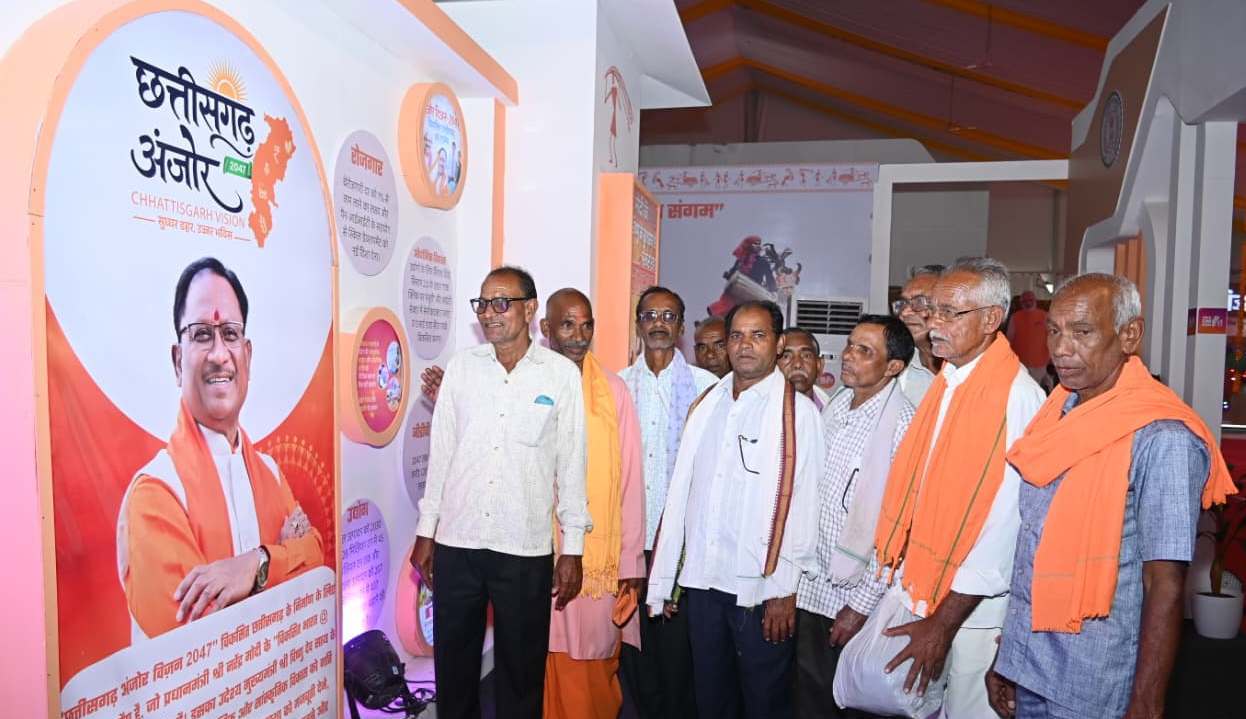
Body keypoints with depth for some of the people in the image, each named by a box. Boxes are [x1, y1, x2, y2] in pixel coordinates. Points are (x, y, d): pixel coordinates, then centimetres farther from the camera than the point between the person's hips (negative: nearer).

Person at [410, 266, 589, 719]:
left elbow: (571, 464, -2)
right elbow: (441, 451, 8)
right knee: (453, 666, 15)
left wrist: (572, 548, -1)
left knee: (521, 671, 10)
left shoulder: (562, 374, -4)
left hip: (526, 549, -2)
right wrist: (426, 531, 8)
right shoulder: (461, 366, 3)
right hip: (456, 543, 3)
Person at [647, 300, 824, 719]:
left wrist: (785, 589, -11)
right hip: (701, 579, 5)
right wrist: (662, 581, 8)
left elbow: (802, 501, -9)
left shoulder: (798, 411, -7)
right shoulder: (706, 405, 8)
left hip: (761, 586, -4)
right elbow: (680, 492, 7)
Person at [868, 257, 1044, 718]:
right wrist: (902, 577, 5)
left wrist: (944, 622, -17)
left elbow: (1007, 524, -21)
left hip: (972, 609, -6)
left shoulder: (1018, 398, -19)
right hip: (915, 592, 6)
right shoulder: (945, 384, 5)